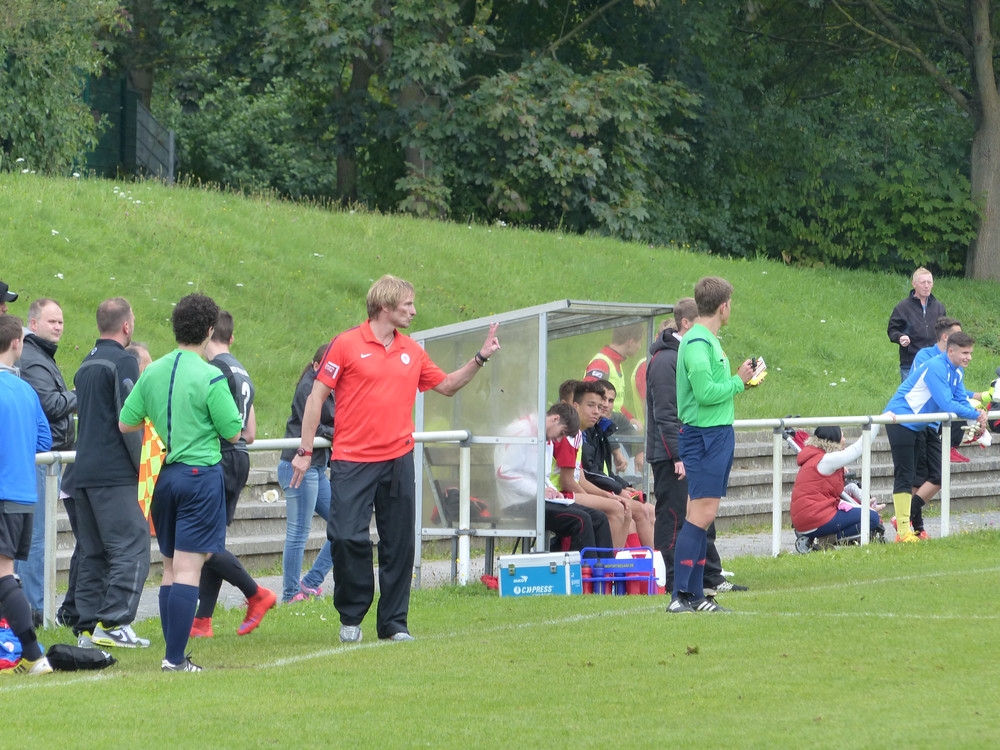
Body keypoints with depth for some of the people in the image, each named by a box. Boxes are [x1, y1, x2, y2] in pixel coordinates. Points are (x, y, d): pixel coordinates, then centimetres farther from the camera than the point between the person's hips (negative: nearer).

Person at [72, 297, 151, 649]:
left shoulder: (87, 364, 17)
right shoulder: (122, 362, -9)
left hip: (84, 472, 9)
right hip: (115, 473, -9)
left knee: (93, 553, 11)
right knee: (132, 548, -8)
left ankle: (87, 626, 8)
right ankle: (113, 623, -16)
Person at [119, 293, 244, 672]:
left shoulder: (152, 373, 4)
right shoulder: (210, 378, -13)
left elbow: (125, 423, 9)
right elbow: (233, 432, -10)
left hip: (163, 476, 6)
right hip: (201, 474, -6)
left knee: (170, 567, 15)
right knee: (188, 569, -6)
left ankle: (173, 653, 15)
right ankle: (175, 658, -10)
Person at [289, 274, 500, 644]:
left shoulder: (412, 351, 12)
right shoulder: (347, 344, -3)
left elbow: (446, 385, 25)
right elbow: (317, 396, -1)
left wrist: (480, 359, 13)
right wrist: (305, 451, -2)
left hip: (398, 459, 4)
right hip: (352, 461, -4)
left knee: (398, 543, 3)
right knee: (347, 537, -10)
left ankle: (394, 622, 12)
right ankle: (351, 617, 7)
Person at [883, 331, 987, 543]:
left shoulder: (958, 372, 7)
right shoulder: (936, 367, -23)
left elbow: (961, 401, 8)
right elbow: (946, 404, -28)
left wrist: (977, 414, -14)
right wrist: (975, 415, -23)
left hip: (922, 426, 9)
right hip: (901, 420, -9)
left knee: (938, 475, 6)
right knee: (905, 477, -9)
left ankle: (906, 516, 13)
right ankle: (903, 531, -10)